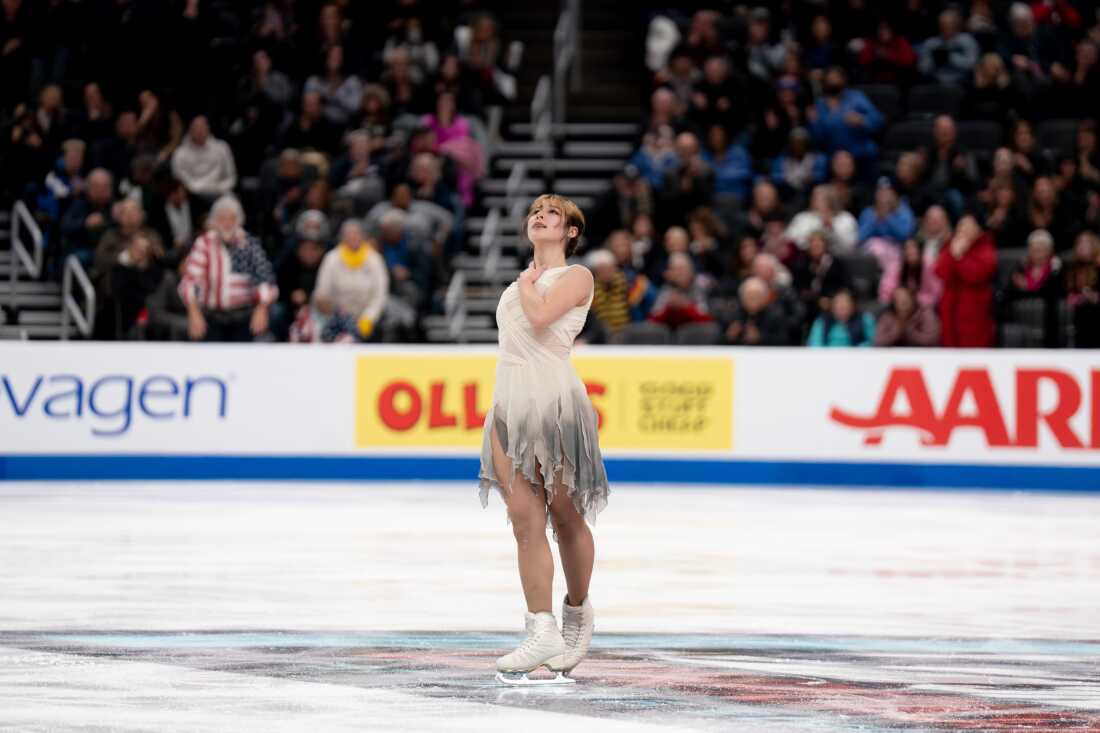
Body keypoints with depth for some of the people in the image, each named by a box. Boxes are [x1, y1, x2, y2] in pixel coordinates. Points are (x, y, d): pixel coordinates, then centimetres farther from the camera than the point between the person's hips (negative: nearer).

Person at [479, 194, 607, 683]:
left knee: (565, 516, 2)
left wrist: (527, 284, 0)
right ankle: (541, 631, -7)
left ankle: (578, 611, 21)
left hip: (555, 399, -6)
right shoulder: (518, 283, 22)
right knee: (525, 521, -4)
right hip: (508, 402, 6)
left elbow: (540, 315, -17)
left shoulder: (576, 277, 0)